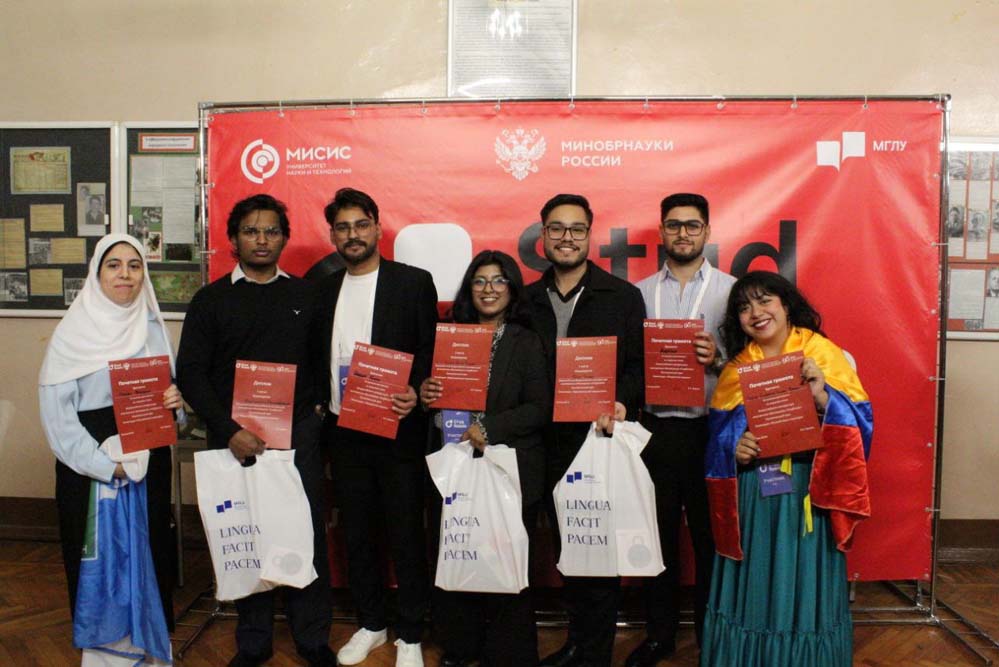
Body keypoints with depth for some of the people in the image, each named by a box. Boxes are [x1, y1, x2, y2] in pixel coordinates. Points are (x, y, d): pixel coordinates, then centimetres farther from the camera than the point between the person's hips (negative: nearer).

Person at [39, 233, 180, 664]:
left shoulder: (152, 326, 6)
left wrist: (175, 399, -10)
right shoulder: (74, 330, -7)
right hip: (90, 466, -4)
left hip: (150, 460, 4)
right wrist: (106, 465, -18)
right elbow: (56, 411, -11)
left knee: (150, 547, 10)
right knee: (97, 554, 6)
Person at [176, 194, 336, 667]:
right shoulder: (210, 300, 5)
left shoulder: (306, 295, 9)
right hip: (235, 438, 0)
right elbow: (191, 373, -1)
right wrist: (229, 430, -11)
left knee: (307, 533, 3)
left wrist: (314, 407, -5)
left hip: (299, 433, 1)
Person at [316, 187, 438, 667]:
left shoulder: (414, 282, -2)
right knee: (356, 532, 14)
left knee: (405, 533, 4)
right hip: (342, 430, 4)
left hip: (398, 429, -4)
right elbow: (319, 356, 14)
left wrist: (415, 393, -20)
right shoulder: (323, 289, 11)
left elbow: (431, 352, -4)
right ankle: (370, 623, 32)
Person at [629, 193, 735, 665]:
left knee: (710, 535, 8)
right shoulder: (640, 293, 9)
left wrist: (717, 358, -19)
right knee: (658, 535, 10)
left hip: (710, 429, -2)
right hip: (656, 427, 2)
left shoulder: (730, 289, 3)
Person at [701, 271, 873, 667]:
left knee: (802, 588, 5)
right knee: (752, 590, 9)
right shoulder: (736, 367, 9)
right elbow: (715, 435, 9)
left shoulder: (824, 354, 0)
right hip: (750, 499, 3)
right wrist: (733, 449, -12)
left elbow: (860, 422, -6)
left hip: (807, 496, -2)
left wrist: (823, 397, -23)